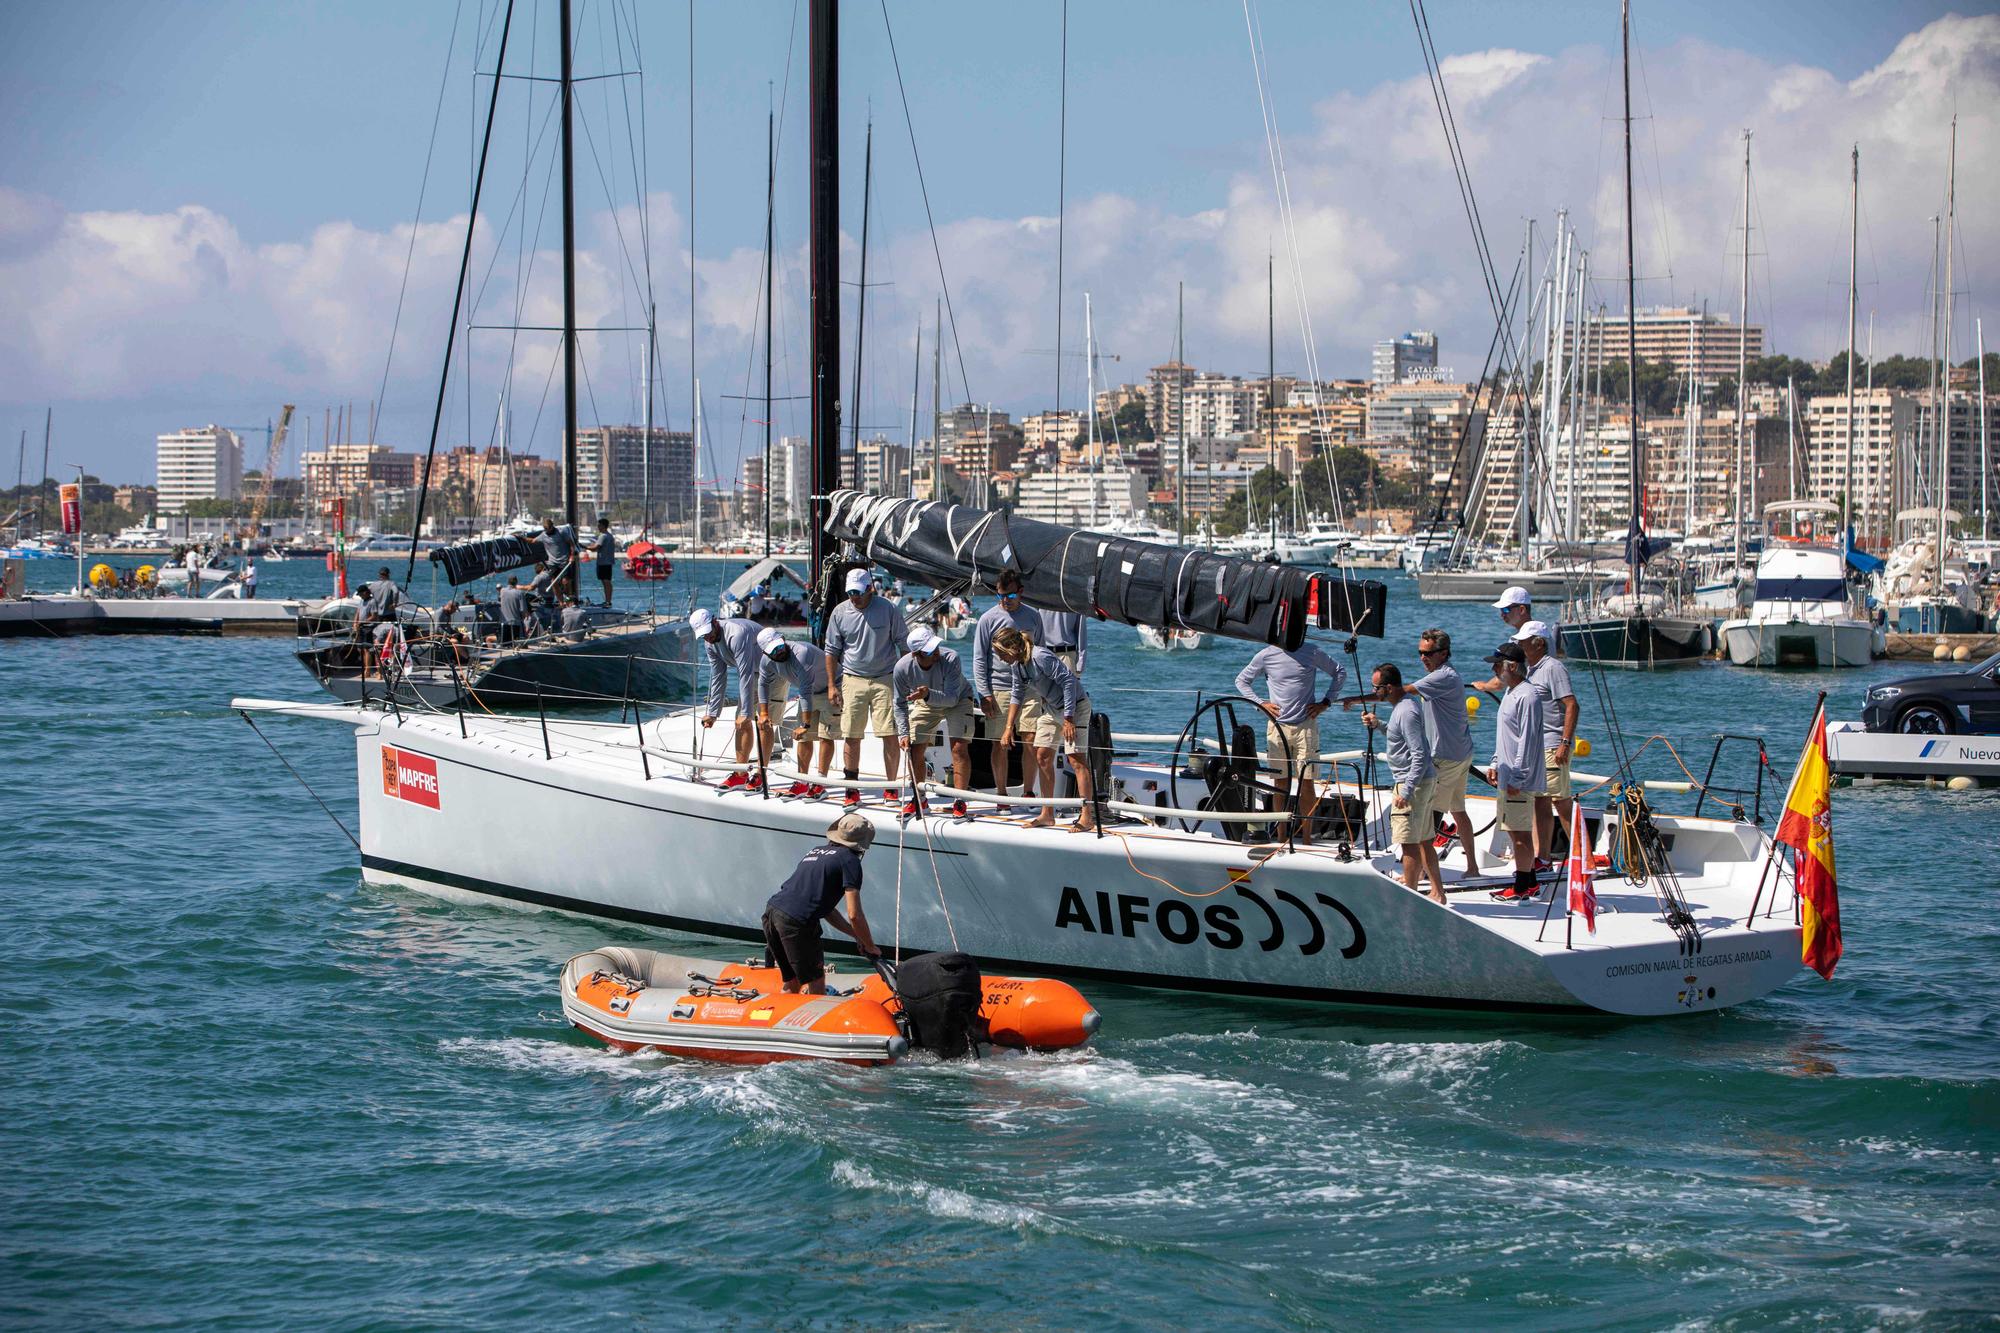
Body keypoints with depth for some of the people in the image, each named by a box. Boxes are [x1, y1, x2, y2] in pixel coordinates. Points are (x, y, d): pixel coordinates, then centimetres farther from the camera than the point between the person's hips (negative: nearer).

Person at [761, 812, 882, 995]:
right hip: (797, 922, -8)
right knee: (816, 989, 1)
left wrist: (855, 934, 29)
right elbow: (854, 915, -6)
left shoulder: (817, 851, 25)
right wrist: (870, 947, 9)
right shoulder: (849, 860, 0)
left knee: (792, 985, 21)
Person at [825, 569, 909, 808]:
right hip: (852, 680, 1)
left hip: (884, 679, -1)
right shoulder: (840, 613, 2)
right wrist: (832, 684, 6)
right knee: (852, 736, 1)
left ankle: (891, 787, 4)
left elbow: (904, 643, 5)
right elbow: (832, 651, 10)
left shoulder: (887, 609, -2)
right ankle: (852, 788, 9)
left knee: (890, 735, -6)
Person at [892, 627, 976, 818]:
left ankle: (959, 801, -8)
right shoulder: (902, 668, -27)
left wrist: (929, 694, -54)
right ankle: (918, 798, 19)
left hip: (957, 701, -3)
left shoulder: (950, 659, -37)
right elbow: (900, 703, -11)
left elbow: (952, 698, -37)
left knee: (959, 749, -17)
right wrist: (904, 733, -17)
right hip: (925, 704, 3)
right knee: (914, 751, -2)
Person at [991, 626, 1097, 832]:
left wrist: (1068, 720, -29)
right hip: (1051, 708, 9)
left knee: (1076, 759, -12)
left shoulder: (1041, 658, -27)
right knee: (1042, 757, 8)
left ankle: (1087, 817, -9)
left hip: (1074, 705, -9)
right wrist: (1009, 727, 10)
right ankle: (1047, 814, 16)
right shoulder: (1018, 665, 1)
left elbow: (1068, 681, -29)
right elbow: (1018, 697, 15)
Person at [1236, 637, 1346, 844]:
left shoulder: (1312, 652, 3)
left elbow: (1339, 672, 17)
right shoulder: (1266, 655, 2)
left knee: (1306, 783, -3)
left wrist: (1326, 702, 7)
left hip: (1306, 725, 0)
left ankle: (1306, 841, 1)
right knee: (1281, 784, 0)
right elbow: (1242, 680, 15)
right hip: (1277, 725, 0)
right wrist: (1260, 703, 2)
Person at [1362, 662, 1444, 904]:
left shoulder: (1406, 712, -21)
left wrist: (1406, 792, -25)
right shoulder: (1404, 704, 10)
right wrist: (1379, 725, 11)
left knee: (1409, 843, -4)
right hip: (1425, 780, 11)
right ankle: (1437, 893, 19)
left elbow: (1420, 755, -24)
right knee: (1423, 841, 14)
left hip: (1414, 782, -11)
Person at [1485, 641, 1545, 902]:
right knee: (1515, 830, 15)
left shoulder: (1526, 696, -17)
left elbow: (1527, 741, -20)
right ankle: (1529, 881, 23)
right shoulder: (1510, 693, 15)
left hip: (1521, 780, -11)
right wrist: (1496, 764, 20)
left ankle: (1523, 889, -2)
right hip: (1508, 777, 11)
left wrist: (1517, 779, -21)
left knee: (1520, 832, -6)